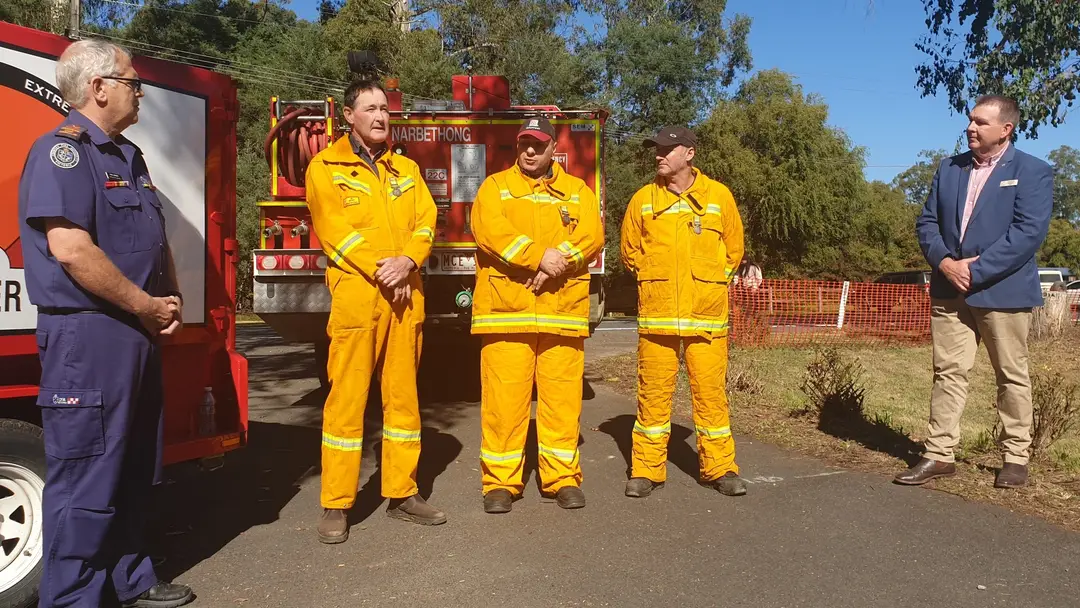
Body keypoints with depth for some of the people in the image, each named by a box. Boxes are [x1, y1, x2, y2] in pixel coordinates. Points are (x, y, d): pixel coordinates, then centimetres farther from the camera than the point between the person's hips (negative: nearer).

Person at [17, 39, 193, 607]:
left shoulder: (128, 155, 17)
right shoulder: (62, 150, -12)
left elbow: (154, 238, 22)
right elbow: (70, 249, -23)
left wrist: (170, 300, 6)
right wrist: (147, 307, -15)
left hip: (136, 333, 10)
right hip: (88, 334, -9)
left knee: (133, 470, 17)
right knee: (86, 479, -1)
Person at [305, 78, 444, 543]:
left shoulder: (406, 169, 18)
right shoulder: (325, 167, 5)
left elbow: (426, 222, 8)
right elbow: (335, 229, -6)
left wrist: (408, 262, -11)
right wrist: (380, 273, -14)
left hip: (405, 295, 4)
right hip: (354, 294, -4)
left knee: (403, 395, 7)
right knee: (347, 397, -4)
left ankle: (402, 493, 17)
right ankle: (336, 505, 5)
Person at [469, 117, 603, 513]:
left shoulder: (577, 191, 16)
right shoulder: (495, 187, 11)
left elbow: (591, 237, -1)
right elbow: (489, 231, -8)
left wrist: (554, 264, -16)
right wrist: (539, 256, -17)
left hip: (562, 311, 2)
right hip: (505, 309, -1)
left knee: (562, 395, 4)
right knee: (503, 396, -1)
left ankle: (563, 478, 16)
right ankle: (500, 482, 10)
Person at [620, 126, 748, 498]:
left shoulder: (719, 196, 4)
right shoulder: (644, 199, 5)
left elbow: (733, 248, 15)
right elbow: (630, 251, 17)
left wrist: (709, 282, 12)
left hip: (707, 314, 0)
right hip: (656, 313, 1)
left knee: (710, 391, 2)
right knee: (653, 391, 3)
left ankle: (719, 468, 16)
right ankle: (647, 470, 13)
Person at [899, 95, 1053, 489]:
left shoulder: (1033, 172, -3)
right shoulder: (949, 168, 12)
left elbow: (1029, 231, -14)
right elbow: (927, 222, 8)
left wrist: (976, 270, -19)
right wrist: (945, 263, -9)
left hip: (1002, 291, -4)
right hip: (949, 290, 4)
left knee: (1012, 377, 7)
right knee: (948, 372, 4)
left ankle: (1016, 458, 20)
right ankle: (939, 455, 8)